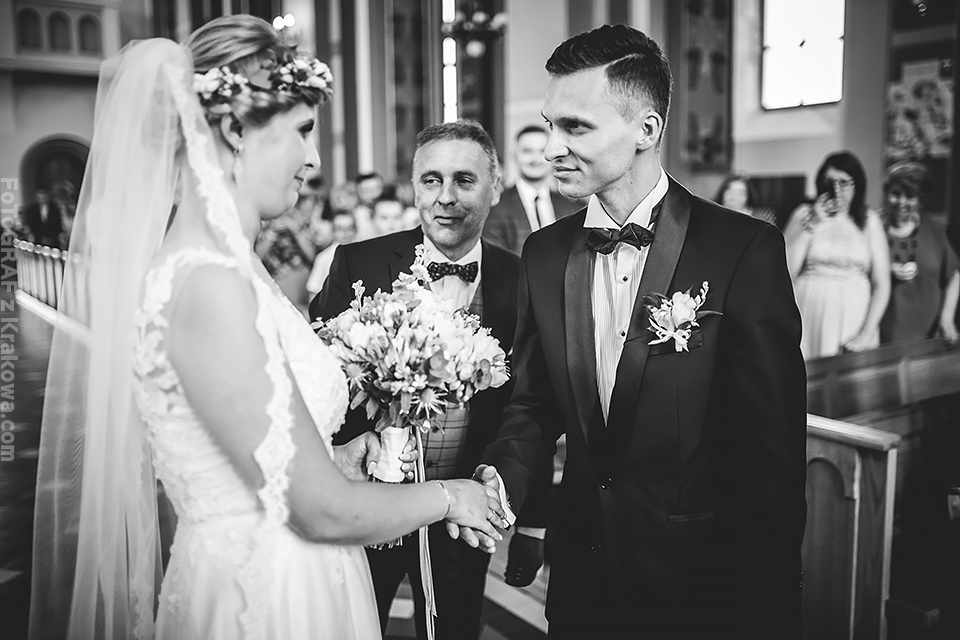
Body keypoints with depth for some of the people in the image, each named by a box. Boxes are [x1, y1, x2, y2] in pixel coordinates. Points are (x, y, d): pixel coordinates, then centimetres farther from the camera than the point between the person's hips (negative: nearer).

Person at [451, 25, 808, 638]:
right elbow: (534, 402, 4)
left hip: (702, 580, -4)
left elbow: (774, 446, -15)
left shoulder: (747, 249, -16)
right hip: (582, 570, 5)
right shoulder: (544, 252, -1)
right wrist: (499, 477, -15)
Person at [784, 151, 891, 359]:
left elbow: (882, 283, 3)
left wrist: (867, 334, -6)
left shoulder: (869, 221, 6)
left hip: (854, 319, 1)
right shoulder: (804, 215, 4)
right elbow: (786, 271, -7)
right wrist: (812, 225, -8)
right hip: (810, 317, -1)